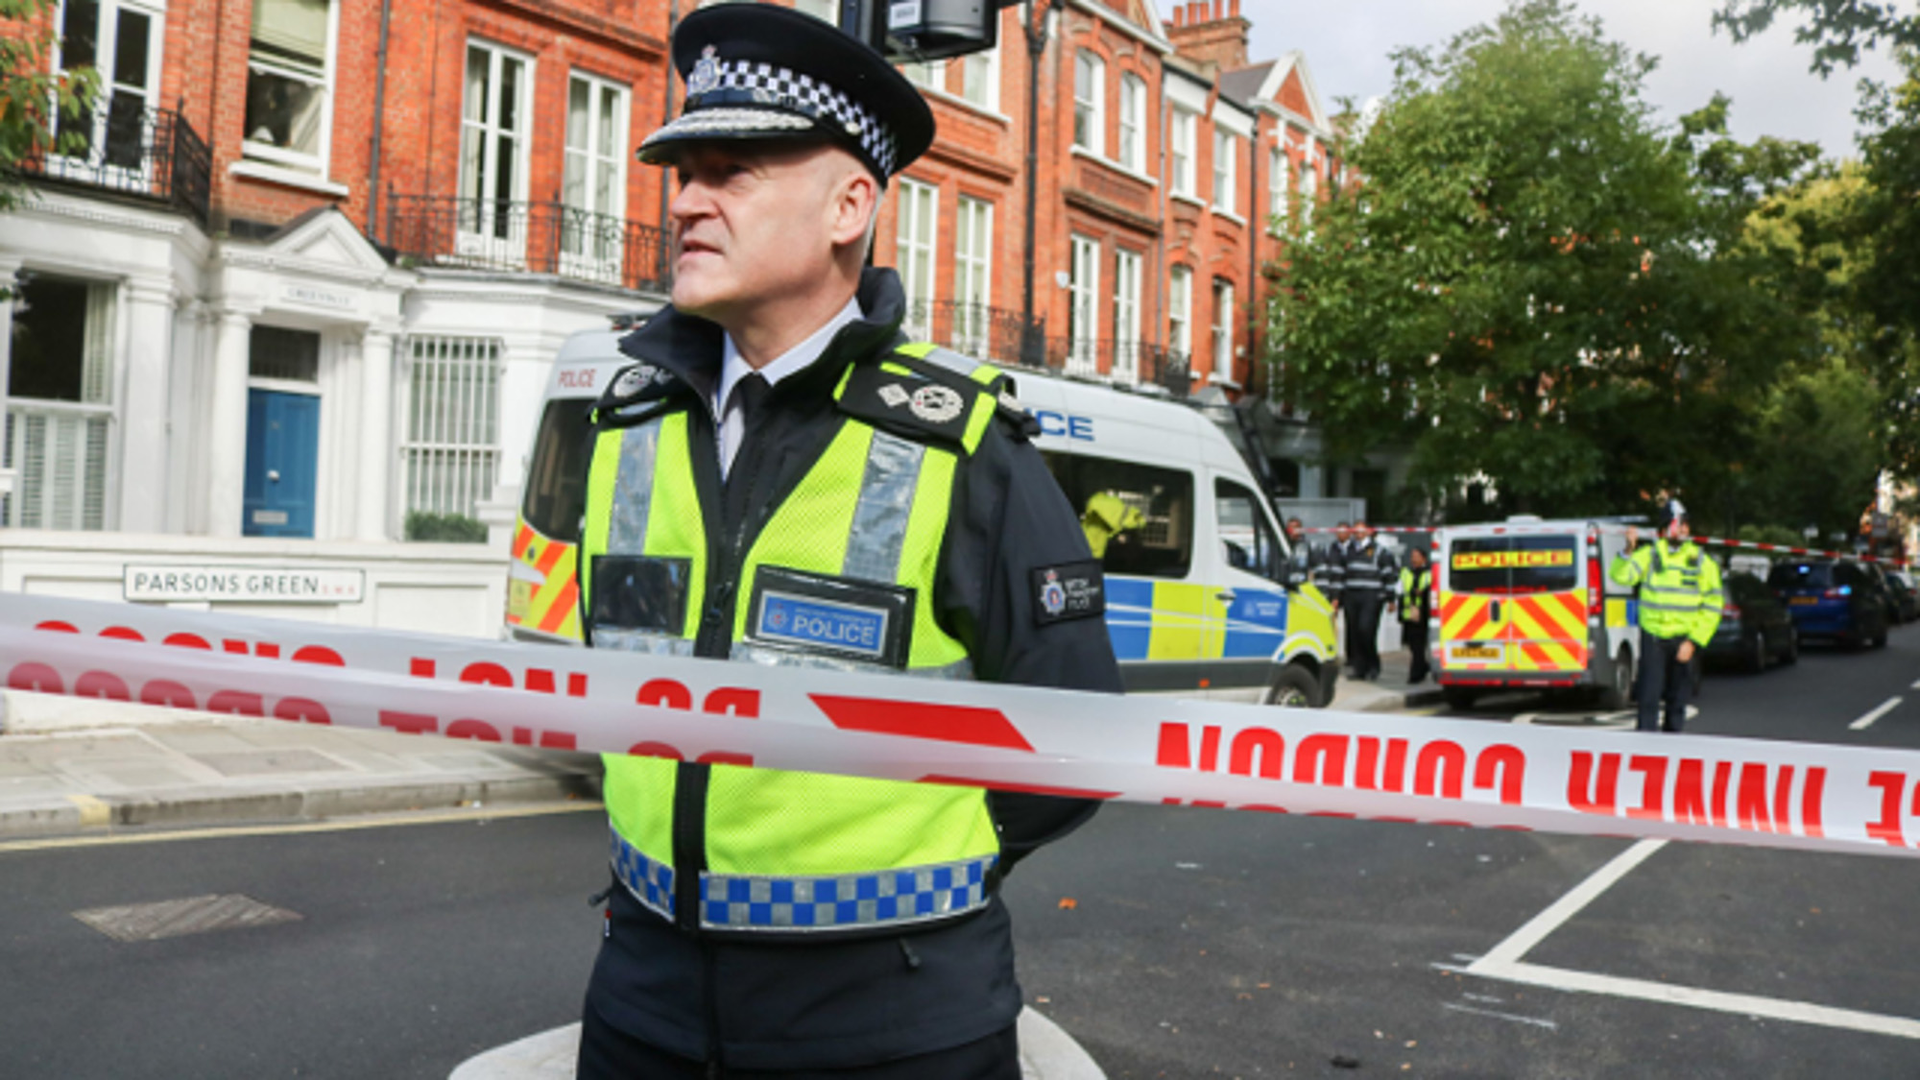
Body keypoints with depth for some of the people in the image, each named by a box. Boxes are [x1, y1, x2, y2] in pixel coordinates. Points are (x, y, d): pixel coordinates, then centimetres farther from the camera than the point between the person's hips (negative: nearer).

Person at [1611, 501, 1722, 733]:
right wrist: (1628, 550, -30)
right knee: (1649, 698, -7)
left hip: (1684, 639, 1)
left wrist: (1693, 642, -4)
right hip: (1653, 637, -1)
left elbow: (1712, 608, 4)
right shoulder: (1649, 555, 2)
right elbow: (1620, 576, -13)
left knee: (1678, 701, 10)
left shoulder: (1703, 563, 4)